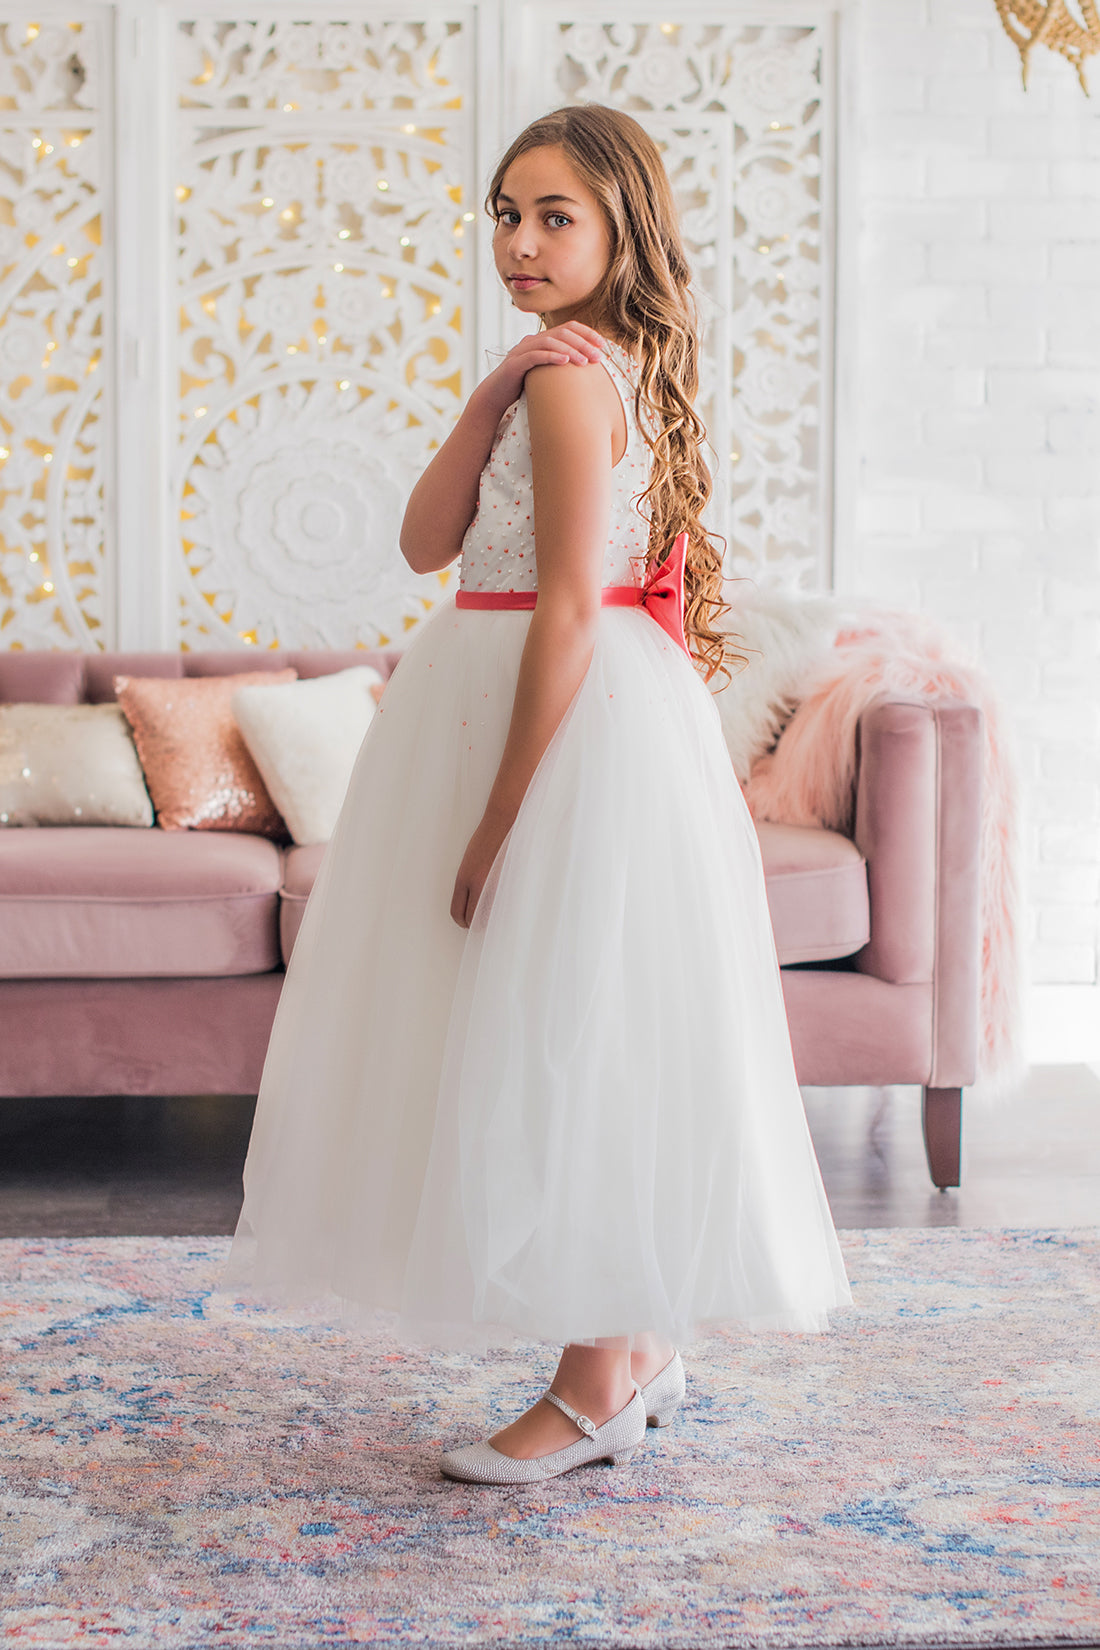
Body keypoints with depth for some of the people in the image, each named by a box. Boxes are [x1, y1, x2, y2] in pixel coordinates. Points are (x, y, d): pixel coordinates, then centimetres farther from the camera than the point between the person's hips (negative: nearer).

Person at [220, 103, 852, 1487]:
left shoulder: (572, 382, -14)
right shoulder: (609, 371, 15)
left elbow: (568, 613, -20)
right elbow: (427, 542, 6)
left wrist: (496, 820, -20)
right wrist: (490, 396, -7)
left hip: (579, 736, -10)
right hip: (601, 720, 10)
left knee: (568, 1044, -4)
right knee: (584, 1049, 15)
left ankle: (596, 1392, 7)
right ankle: (640, 1345, 27)